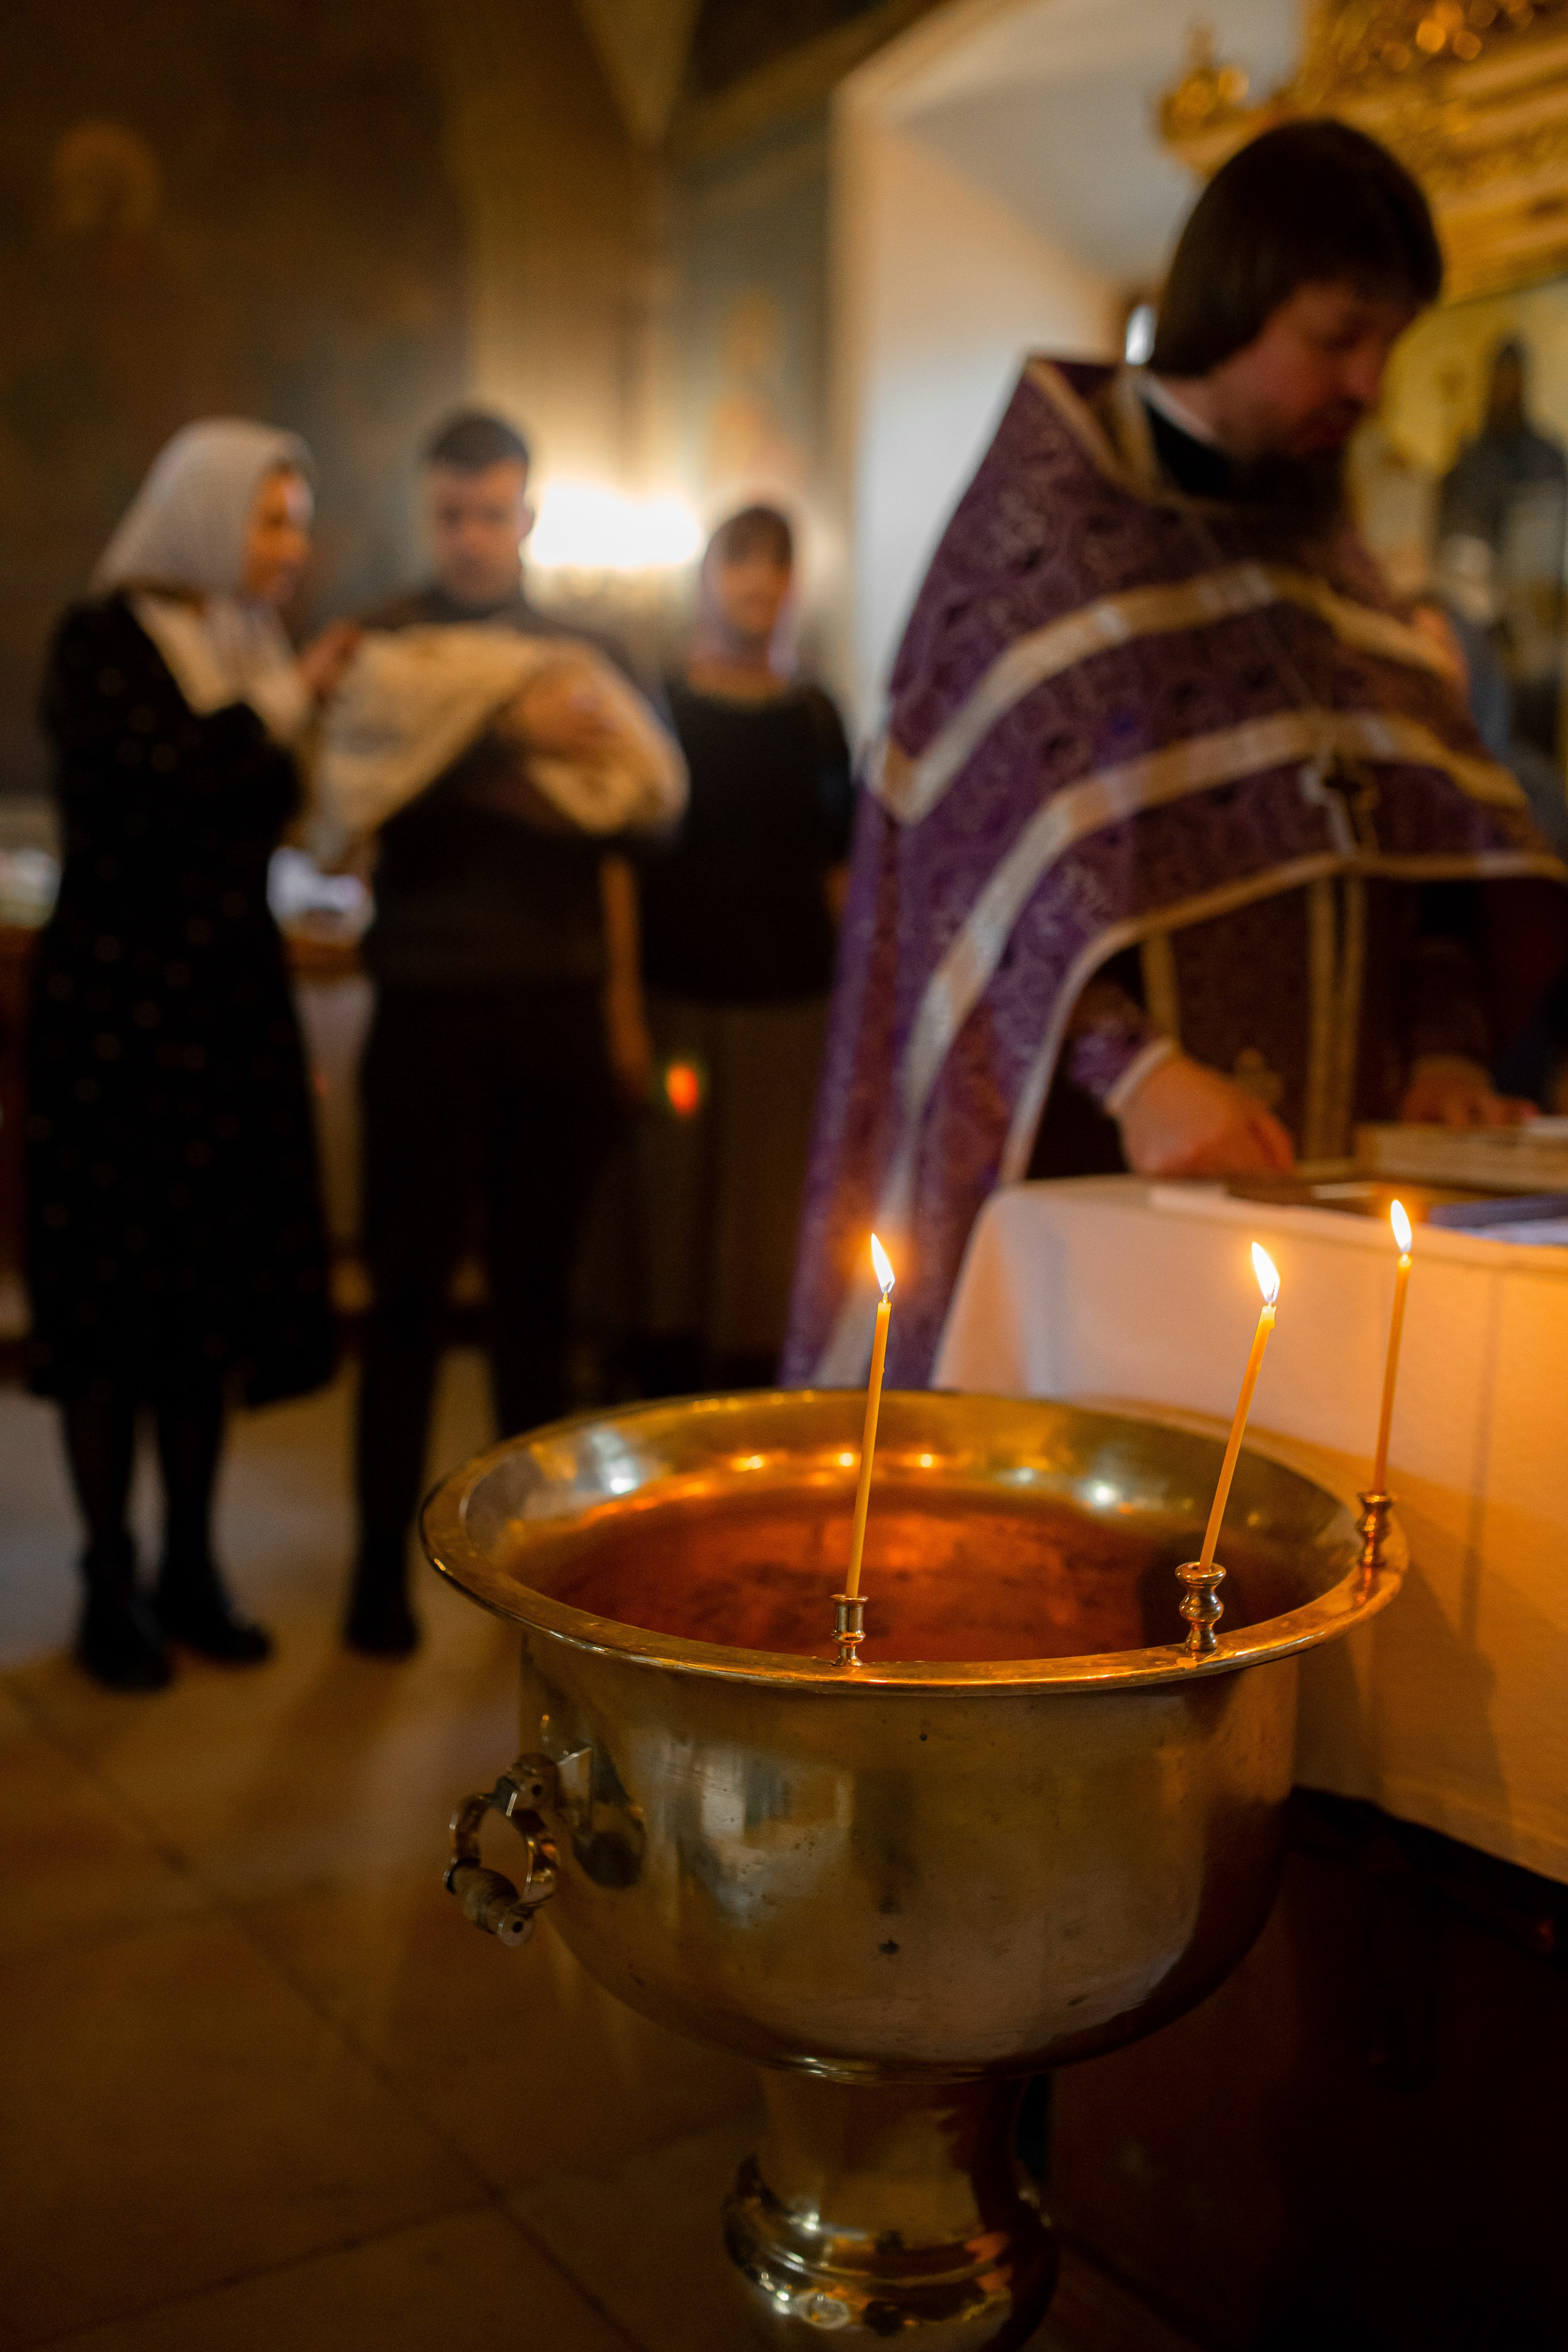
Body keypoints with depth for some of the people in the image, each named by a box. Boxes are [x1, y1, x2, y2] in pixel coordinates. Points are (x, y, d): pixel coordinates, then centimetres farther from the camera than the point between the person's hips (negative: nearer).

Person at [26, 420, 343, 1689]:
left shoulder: (255, 648, 13)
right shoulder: (104, 641, -4)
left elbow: (279, 811, 6)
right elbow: (177, 771, -21)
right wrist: (293, 697, -10)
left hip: (234, 1005, 6)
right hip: (119, 1003, -6)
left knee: (219, 1288, 7)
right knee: (111, 1292, 0)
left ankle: (191, 1568, 19)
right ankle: (111, 1587, 11)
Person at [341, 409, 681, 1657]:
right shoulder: (387, 642, 5)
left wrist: (625, 1006, 14)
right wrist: (513, 734, -20)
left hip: (560, 1005, 3)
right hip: (435, 1005, -3)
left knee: (538, 1284, 8)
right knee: (410, 1290, 0)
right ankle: (382, 1563, 9)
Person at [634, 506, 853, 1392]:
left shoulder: (815, 717, 10)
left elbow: (840, 869, 13)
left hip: (789, 999, 2)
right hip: (676, 994, -2)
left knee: (767, 1218, 3)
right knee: (673, 1199, 3)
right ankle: (667, 1404, 14)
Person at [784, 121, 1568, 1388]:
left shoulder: (1322, 551, 18)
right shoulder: (1049, 510, -2)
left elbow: (1416, 823, 12)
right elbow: (993, 835, -13)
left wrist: (1446, 1041, -4)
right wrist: (1131, 1068, -26)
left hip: (1316, 1142, 6)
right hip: (1084, 1144, -6)